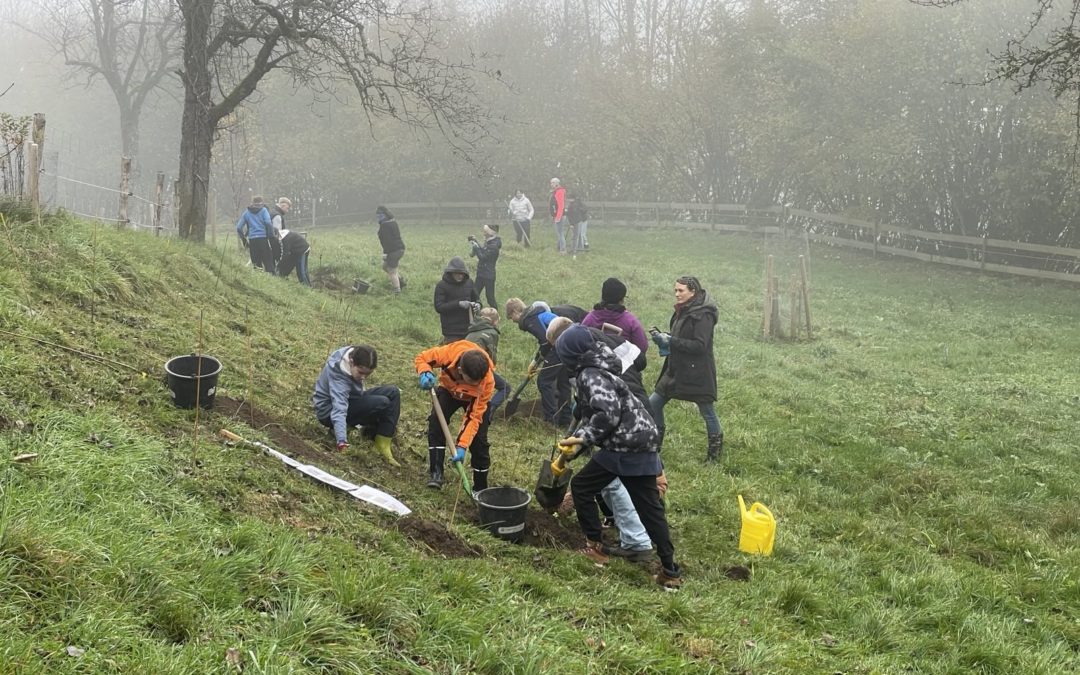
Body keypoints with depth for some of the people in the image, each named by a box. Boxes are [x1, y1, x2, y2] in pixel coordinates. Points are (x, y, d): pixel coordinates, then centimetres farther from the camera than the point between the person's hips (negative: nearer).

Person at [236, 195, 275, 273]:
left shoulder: (246, 213, 15)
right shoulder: (263, 210, 5)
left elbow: (239, 228, 12)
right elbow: (268, 223, -11)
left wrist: (244, 240, 18)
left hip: (252, 240, 3)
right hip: (263, 239, -3)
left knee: (256, 264, 7)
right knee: (268, 263, -5)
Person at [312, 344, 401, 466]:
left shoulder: (355, 355, -17)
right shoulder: (339, 378, -37)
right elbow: (339, 410, -48)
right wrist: (342, 442, -59)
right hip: (329, 411, -9)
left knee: (393, 392, -4)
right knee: (383, 404, -26)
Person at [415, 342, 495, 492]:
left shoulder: (488, 381, -40)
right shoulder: (450, 353, -41)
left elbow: (475, 417, -33)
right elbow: (421, 358, -21)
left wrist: (462, 445, -39)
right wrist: (425, 373, -43)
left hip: (475, 398, -1)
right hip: (449, 390, 1)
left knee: (479, 440, -10)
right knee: (436, 421, -24)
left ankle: (481, 488, 5)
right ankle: (436, 471, -16)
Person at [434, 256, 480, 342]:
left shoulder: (469, 282, 6)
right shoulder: (441, 285, -6)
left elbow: (476, 298, 17)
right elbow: (438, 307, -13)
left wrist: (477, 305, -8)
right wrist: (458, 304, -22)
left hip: (468, 329, 4)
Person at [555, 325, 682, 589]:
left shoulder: (590, 375, -12)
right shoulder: (598, 367, 19)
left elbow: (608, 413, -26)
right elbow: (588, 411, 30)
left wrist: (583, 438, -17)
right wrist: (575, 440, 37)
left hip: (625, 446, -9)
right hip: (642, 443, 9)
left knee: (581, 486, 11)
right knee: (650, 507, 9)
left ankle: (595, 547, 18)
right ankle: (670, 571, 8)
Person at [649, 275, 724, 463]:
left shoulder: (703, 314, -17)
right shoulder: (682, 311, 9)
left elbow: (700, 345, -23)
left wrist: (671, 340, -23)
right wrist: (663, 338, -1)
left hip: (698, 373, -8)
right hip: (676, 369, 8)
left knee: (707, 412, 5)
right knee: (653, 404, 6)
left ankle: (716, 451, 22)